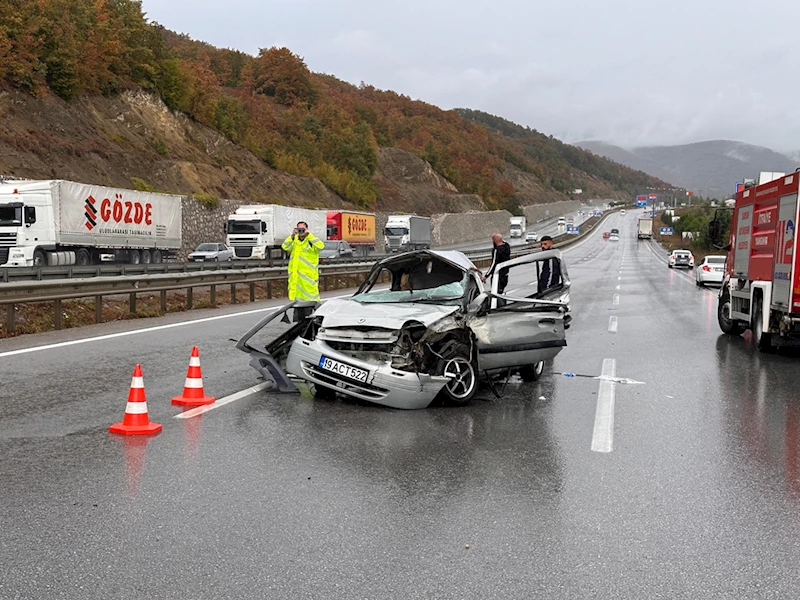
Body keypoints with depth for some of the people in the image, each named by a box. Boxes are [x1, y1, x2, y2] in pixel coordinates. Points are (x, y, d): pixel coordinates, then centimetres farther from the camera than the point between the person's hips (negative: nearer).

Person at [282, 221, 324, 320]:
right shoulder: (294, 240, 14)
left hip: (309, 276, -6)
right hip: (296, 276, 6)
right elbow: (285, 247, 0)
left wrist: (309, 235, -19)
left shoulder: (312, 241, -2)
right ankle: (297, 322, 24)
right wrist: (292, 236, -9)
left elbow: (320, 246, -22)